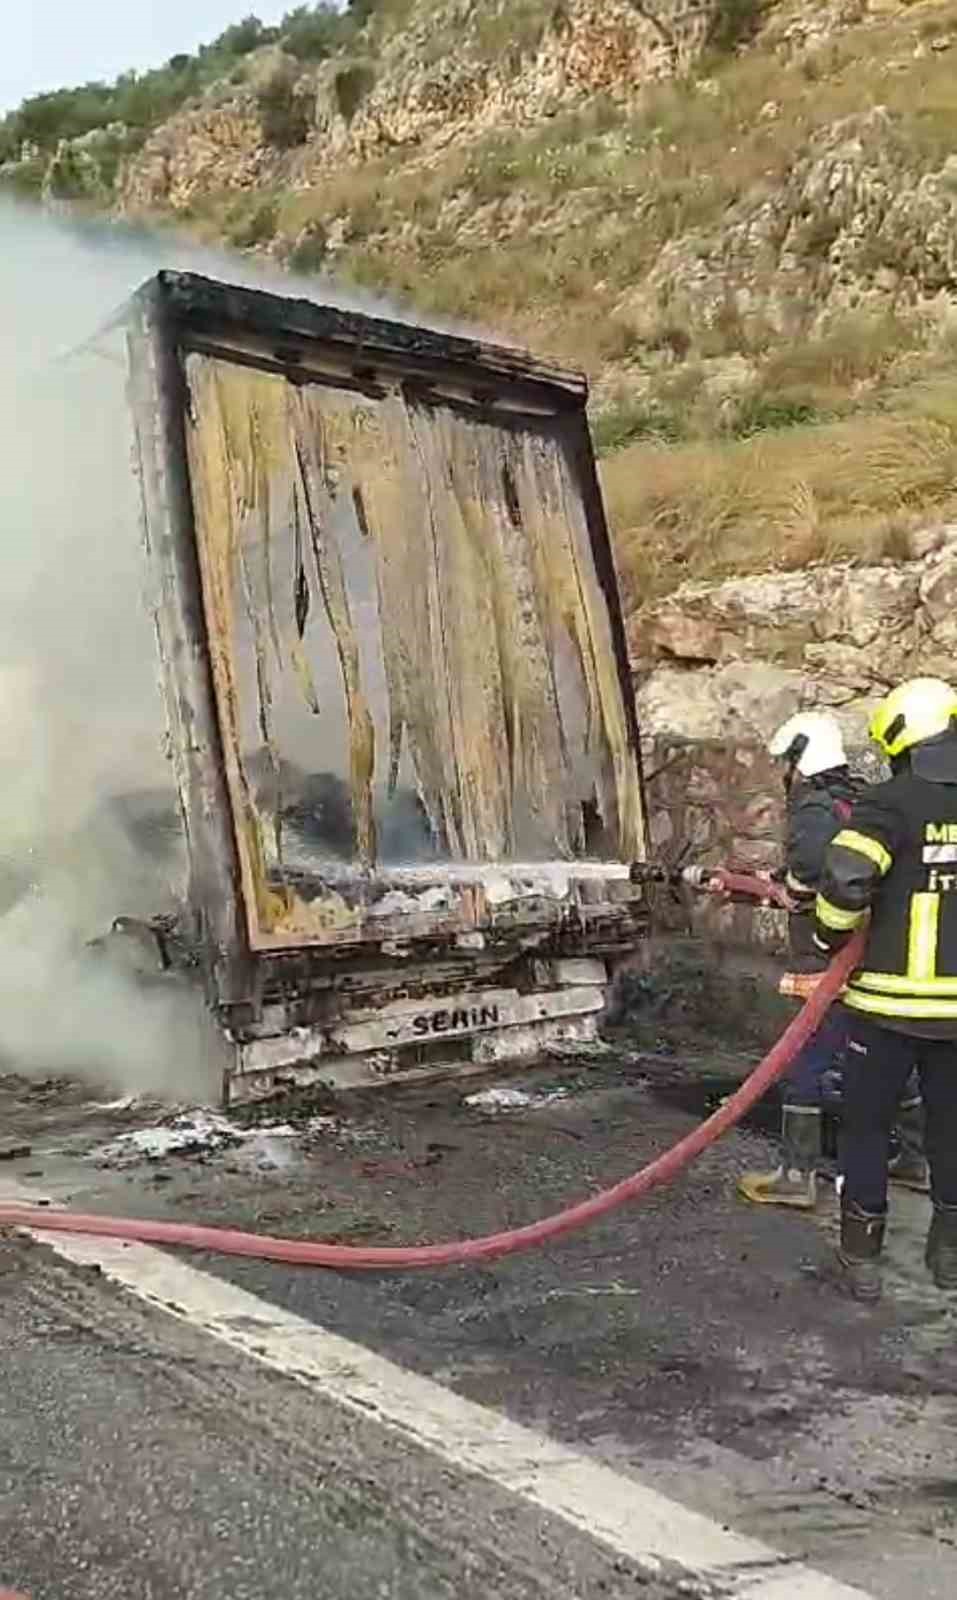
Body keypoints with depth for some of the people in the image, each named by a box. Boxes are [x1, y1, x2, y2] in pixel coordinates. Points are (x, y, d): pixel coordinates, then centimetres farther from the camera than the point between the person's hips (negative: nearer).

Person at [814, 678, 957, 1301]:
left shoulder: (891, 802, -12)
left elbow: (846, 878, -24)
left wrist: (831, 938, -6)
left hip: (890, 999, -4)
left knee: (868, 1125, 8)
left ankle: (862, 1254, 14)